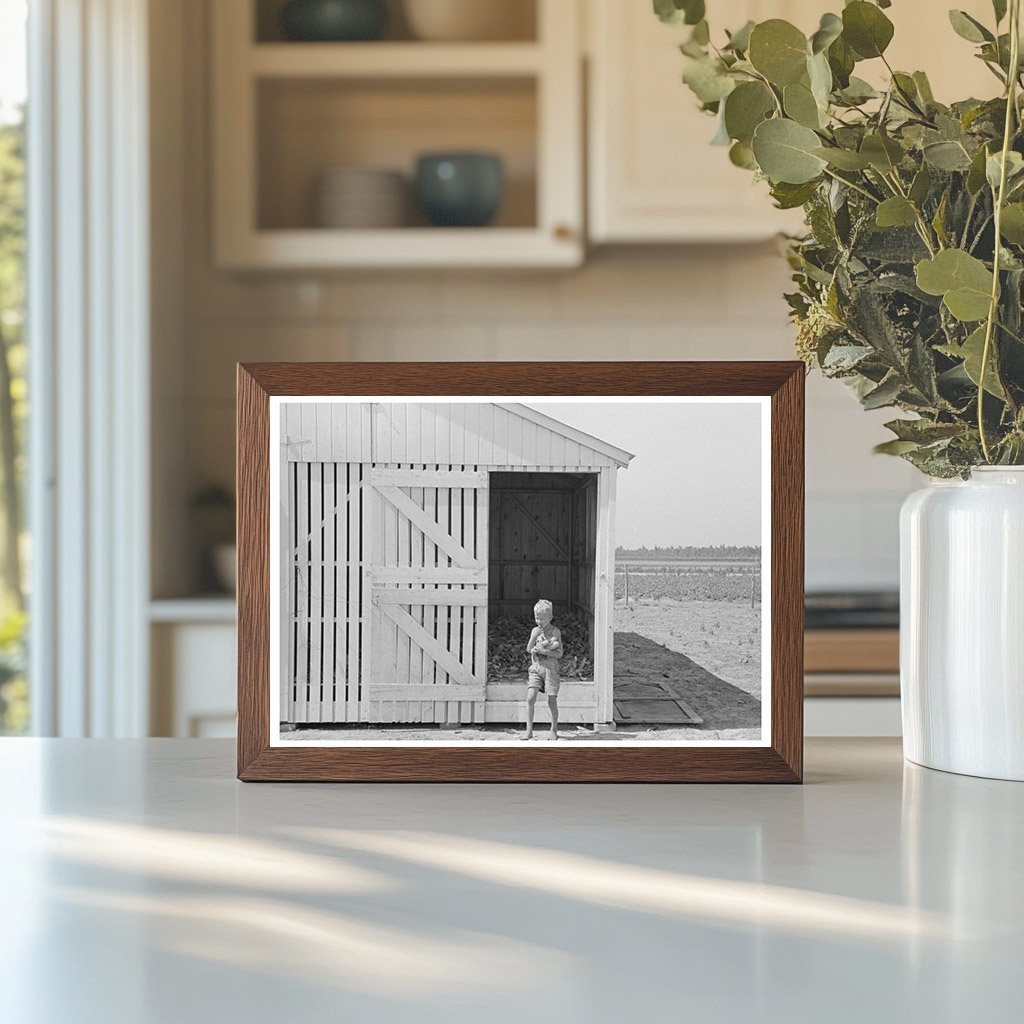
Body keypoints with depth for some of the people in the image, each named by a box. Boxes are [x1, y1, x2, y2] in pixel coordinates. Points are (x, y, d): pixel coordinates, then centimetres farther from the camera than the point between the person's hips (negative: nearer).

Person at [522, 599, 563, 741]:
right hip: (535, 668, 2)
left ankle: (554, 729, 19)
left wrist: (542, 650, -16)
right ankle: (529, 731, -11)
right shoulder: (535, 630, 8)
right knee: (530, 698, -12)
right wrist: (534, 636, -16)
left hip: (550, 668, -2)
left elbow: (559, 653, -6)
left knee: (552, 701, -1)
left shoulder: (555, 631, -1)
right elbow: (529, 649, 0)